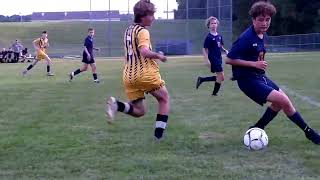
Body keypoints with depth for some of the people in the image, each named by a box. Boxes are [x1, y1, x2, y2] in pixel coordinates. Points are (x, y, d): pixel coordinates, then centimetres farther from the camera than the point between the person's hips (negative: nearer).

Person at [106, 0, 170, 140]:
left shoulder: (129, 30, 17)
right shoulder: (142, 31, -10)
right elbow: (144, 52, -26)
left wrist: (154, 55, 22)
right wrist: (159, 56, -10)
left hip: (129, 76, 7)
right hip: (145, 73, -7)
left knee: (139, 111, 14)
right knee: (164, 98, 15)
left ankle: (116, 105, -13)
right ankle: (159, 133, 6)